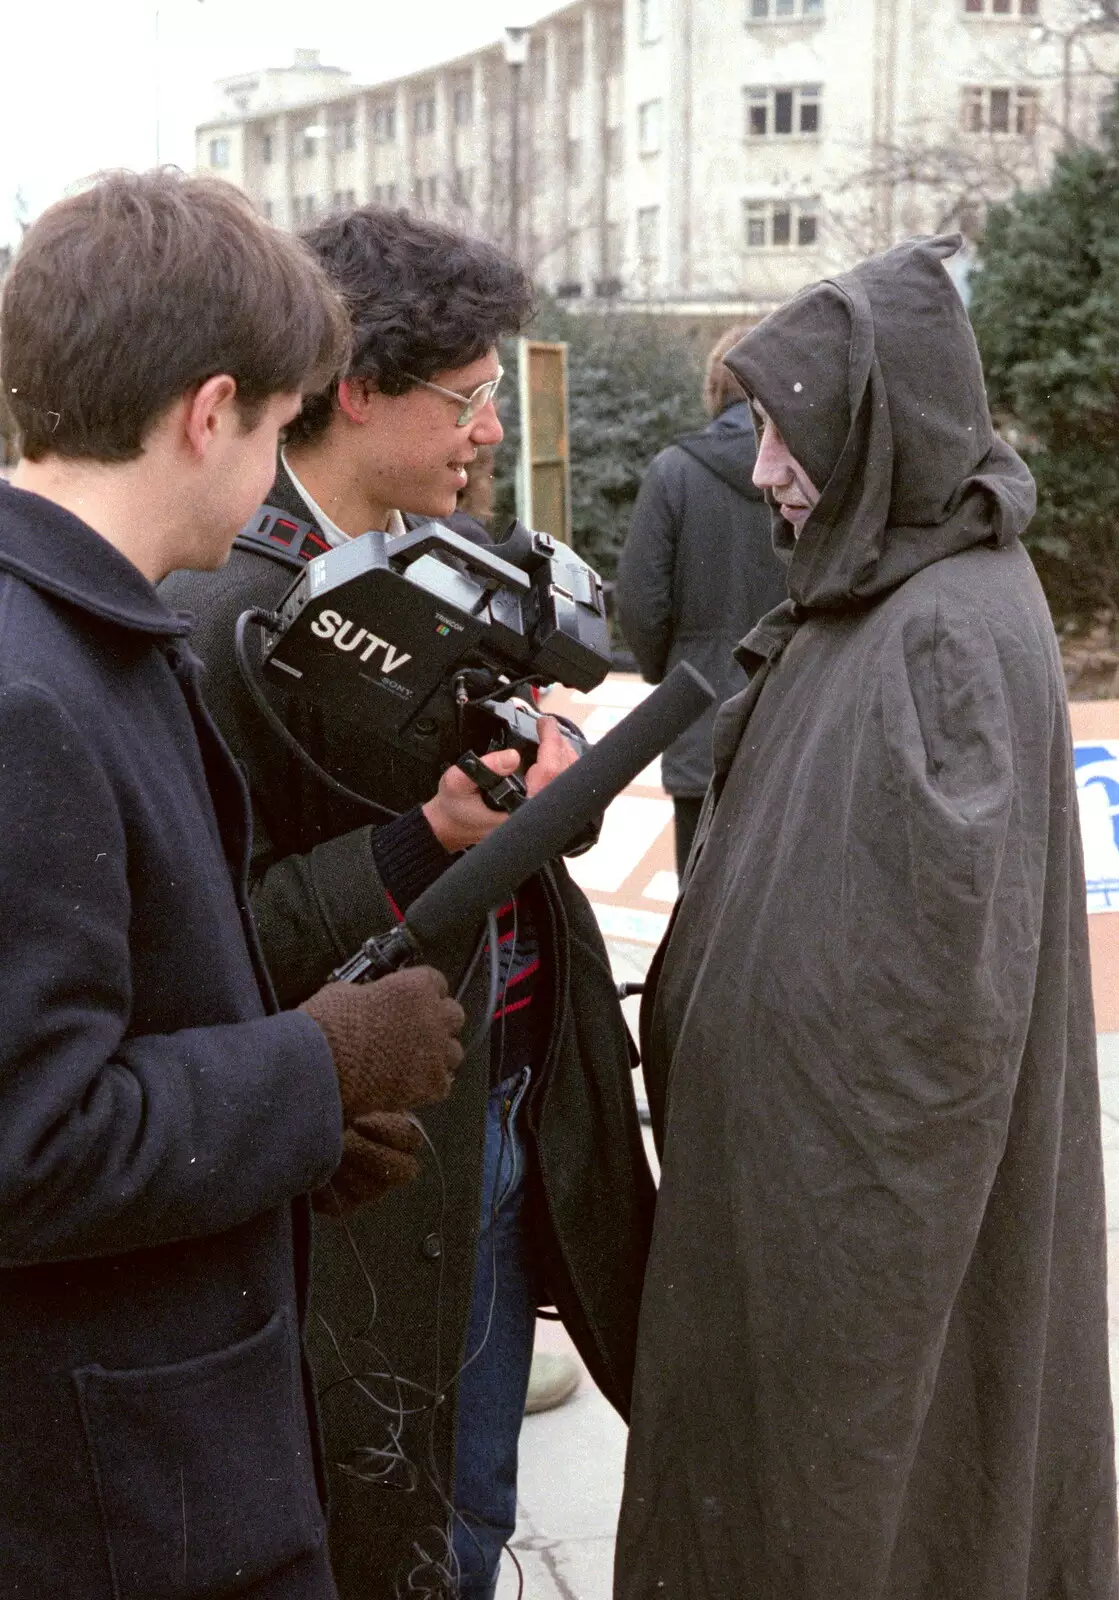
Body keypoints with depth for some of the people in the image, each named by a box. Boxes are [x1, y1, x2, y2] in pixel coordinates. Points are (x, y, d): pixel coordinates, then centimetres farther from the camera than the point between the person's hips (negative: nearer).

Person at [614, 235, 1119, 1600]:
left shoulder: (953, 638, -22)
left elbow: (958, 961, -23)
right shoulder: (869, 594, 6)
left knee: (846, 1463, 7)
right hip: (793, 1122, 9)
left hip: (874, 1171, -9)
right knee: (776, 1431, 21)